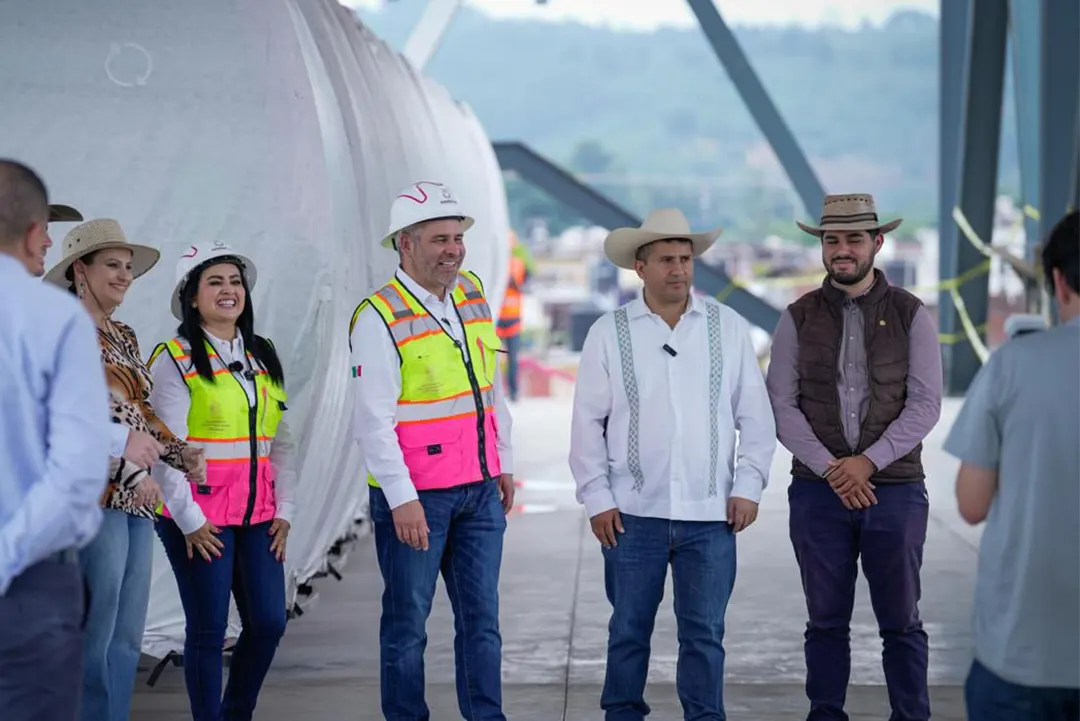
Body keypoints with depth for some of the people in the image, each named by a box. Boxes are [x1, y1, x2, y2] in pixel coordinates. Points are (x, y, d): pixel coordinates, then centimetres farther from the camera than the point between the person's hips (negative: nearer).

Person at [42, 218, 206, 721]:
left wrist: (179, 452, 5)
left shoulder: (124, 338, 19)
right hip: (94, 495, -8)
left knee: (127, 640, 8)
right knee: (95, 638, -7)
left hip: (135, 499, 8)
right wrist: (121, 440, -23)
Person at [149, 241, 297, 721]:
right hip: (200, 516, -6)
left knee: (269, 622, 4)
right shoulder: (175, 360, -5)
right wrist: (189, 520, -13)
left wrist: (284, 510, 7)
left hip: (257, 514, 6)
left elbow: (282, 441, 14)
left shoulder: (263, 358, 13)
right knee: (208, 628, -1)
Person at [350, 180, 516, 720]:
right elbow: (374, 419, -16)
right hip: (415, 497, -6)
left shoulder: (472, 294, 8)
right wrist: (401, 500, -19)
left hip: (480, 491, 6)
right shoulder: (380, 317, -13)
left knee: (482, 616, 9)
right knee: (408, 620, 4)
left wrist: (503, 464, 17)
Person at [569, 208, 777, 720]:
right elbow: (588, 422, 3)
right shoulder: (609, 333, 1)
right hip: (633, 513, 0)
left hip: (710, 514, 0)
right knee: (629, 630, 8)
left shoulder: (729, 328, 4)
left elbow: (755, 414, 7)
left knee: (704, 634, 3)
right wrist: (596, 498, -2)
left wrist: (747, 486, 0)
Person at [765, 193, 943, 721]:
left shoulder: (910, 315, 2)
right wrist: (831, 469, -11)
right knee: (826, 619, 6)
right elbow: (782, 406, 0)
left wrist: (868, 462, -14)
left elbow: (924, 405, -4)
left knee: (901, 620, 4)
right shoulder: (798, 318, 4)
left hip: (895, 488, -1)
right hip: (818, 492, 1)